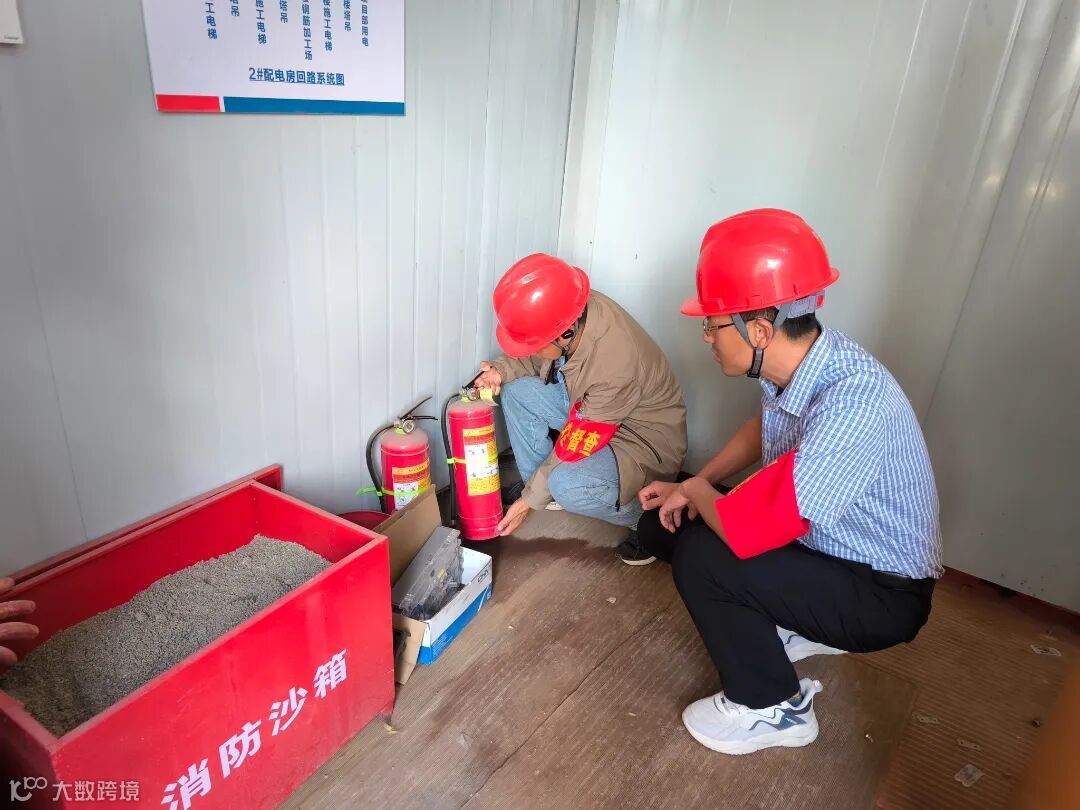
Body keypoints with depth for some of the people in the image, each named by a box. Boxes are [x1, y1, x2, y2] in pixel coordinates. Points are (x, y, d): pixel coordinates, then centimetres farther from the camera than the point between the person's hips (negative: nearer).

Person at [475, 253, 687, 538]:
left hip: (644, 440, -7)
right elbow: (536, 359, 4)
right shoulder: (570, 310, -18)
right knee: (516, 389, -3)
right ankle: (536, 481, 13)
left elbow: (577, 446, -26)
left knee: (568, 485, -34)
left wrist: (530, 499, -16)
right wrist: (502, 370, -16)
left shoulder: (616, 366, -38)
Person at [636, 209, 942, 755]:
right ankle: (794, 629, 18)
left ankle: (773, 708, 0)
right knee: (663, 526, 2)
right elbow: (763, 429, 11)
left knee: (701, 557, -26)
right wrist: (696, 485, -2)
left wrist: (695, 491, -15)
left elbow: (745, 529, -38)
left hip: (880, 595, -8)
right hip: (823, 543, 8)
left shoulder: (852, 405, -37)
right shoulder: (795, 360, -12)